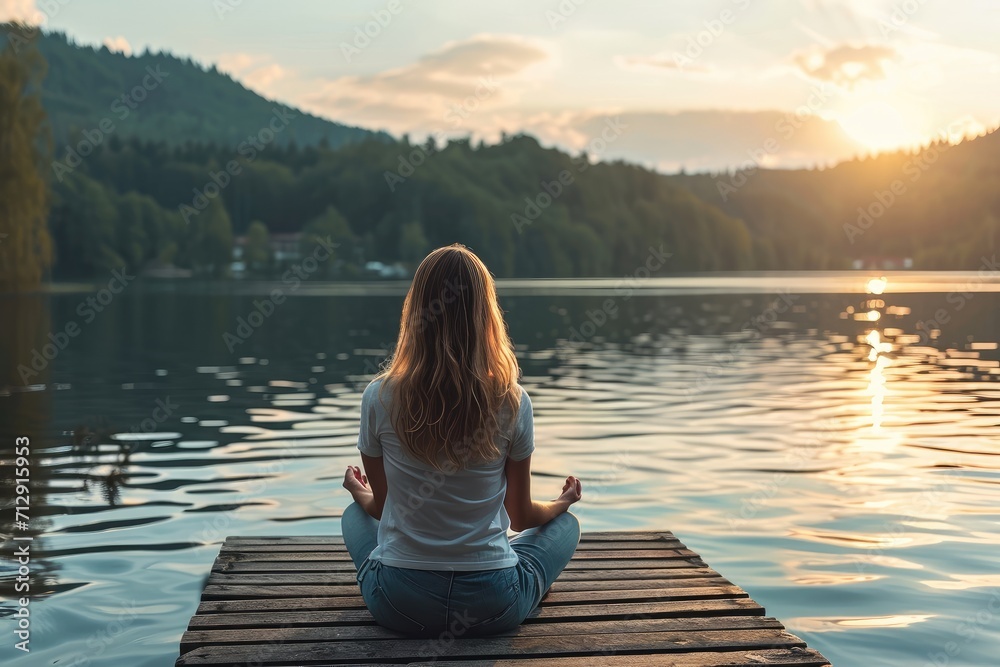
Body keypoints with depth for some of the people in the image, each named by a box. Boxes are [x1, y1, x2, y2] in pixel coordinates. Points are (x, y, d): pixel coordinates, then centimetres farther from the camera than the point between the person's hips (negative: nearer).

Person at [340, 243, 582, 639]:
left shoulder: (380, 398, -12)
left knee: (355, 515, 32)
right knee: (566, 525, 26)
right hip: (494, 606, -1)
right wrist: (563, 502, 24)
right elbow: (521, 516, 1)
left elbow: (381, 507, 3)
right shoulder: (512, 402, -12)